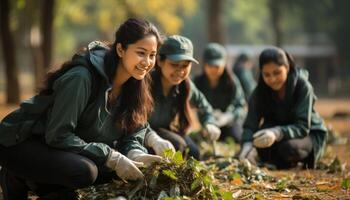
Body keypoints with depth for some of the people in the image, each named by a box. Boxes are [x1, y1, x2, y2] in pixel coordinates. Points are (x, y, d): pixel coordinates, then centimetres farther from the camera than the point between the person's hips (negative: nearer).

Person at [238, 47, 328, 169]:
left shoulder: (303, 86, -25)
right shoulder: (260, 91, -16)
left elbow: (302, 127, -32)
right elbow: (250, 124, -24)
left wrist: (277, 133, -52)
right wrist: (247, 145, -47)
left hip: (309, 133, -3)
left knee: (289, 148, -35)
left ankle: (306, 159, -1)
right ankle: (281, 163, -1)